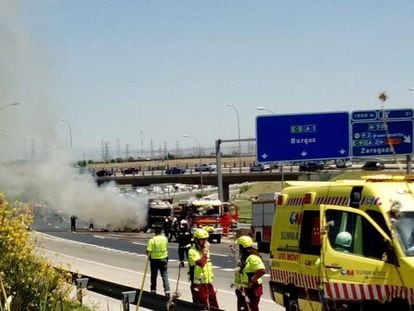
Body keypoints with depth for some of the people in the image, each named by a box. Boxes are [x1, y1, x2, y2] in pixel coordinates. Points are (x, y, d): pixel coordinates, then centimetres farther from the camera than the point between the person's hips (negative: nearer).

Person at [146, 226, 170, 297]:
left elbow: (148, 252, -16)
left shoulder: (152, 240, -15)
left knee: (153, 276, 13)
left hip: (154, 260, -2)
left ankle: (153, 290, 22)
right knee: (165, 276, 2)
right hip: (164, 259, 2)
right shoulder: (165, 238, -4)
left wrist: (148, 255, 3)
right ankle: (167, 291, -8)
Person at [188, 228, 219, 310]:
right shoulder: (192, 252, -13)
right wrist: (205, 252, -21)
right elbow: (200, 263, -30)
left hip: (208, 284, 8)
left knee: (214, 307, 11)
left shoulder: (205, 250, 12)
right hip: (198, 285, -8)